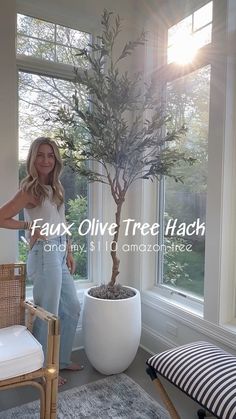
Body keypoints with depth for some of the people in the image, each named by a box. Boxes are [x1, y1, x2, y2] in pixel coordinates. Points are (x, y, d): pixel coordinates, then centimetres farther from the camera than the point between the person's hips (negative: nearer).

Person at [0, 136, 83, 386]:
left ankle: (61, 359, 36)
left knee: (72, 309, 18)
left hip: (59, 254, 9)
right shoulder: (30, 190, -13)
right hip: (45, 255, -9)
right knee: (48, 315, 4)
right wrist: (31, 226, -12)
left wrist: (68, 252, 14)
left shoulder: (56, 188, 11)